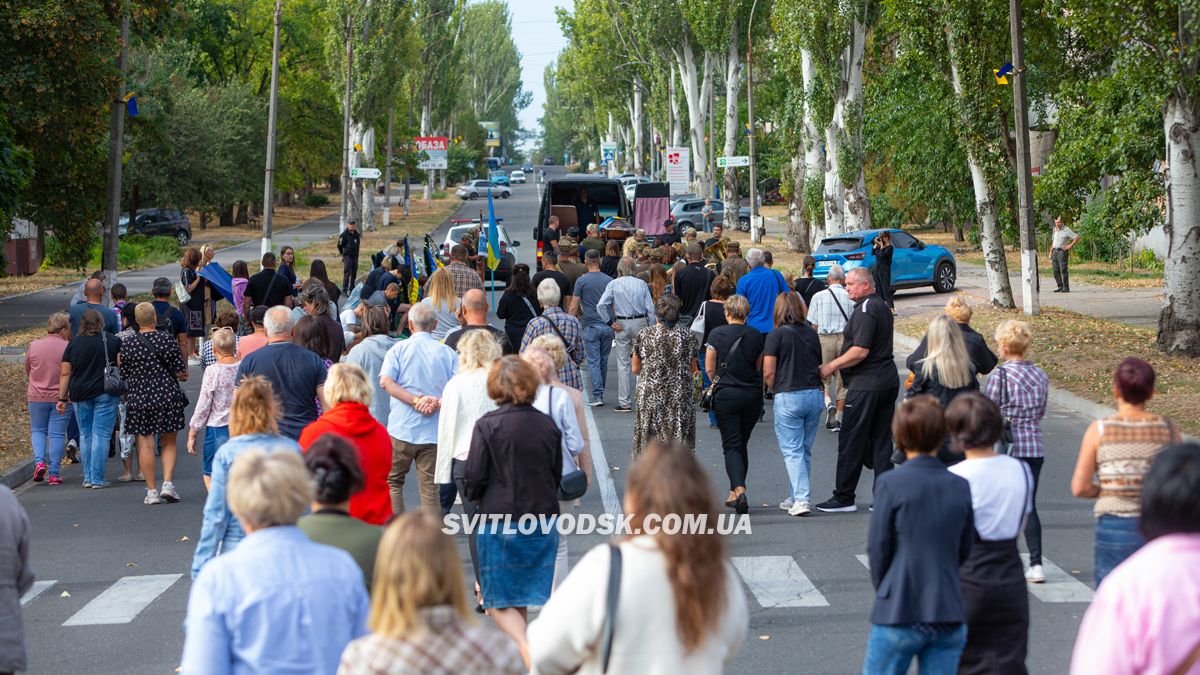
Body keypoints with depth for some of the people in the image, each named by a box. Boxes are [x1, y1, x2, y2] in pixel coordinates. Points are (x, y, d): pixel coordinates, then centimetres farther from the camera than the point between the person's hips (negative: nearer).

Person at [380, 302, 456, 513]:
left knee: (393, 481, 12)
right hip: (434, 432, 1)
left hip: (402, 428, -1)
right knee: (430, 487, 5)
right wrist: (439, 402, -12)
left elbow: (386, 381, -13)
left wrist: (416, 400, -14)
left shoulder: (398, 349, 1)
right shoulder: (447, 352, 6)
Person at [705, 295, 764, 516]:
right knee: (742, 445, 15)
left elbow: (709, 367, -1)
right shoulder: (756, 336, 1)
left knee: (731, 445, -2)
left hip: (726, 395, -3)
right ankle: (735, 493, 20)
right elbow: (760, 367, 7)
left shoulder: (717, 334, -5)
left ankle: (739, 490, -22)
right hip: (753, 396, 3)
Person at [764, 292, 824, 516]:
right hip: (814, 394, 5)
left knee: (792, 451, -2)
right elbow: (819, 366, 15)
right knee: (805, 450, 14)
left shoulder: (777, 335, -7)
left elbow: (768, 373, -9)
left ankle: (801, 499, -12)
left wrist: (775, 390, 7)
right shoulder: (812, 334, 8)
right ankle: (796, 496, 21)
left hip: (788, 397, -5)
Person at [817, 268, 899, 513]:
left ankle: (844, 498, 2)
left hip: (866, 385, -10)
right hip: (888, 381, 10)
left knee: (851, 442, -2)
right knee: (881, 442, 10)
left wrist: (832, 366, -13)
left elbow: (860, 351, -22)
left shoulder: (864, 311, -15)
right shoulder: (882, 307, 16)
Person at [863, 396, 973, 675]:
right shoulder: (961, 487, 2)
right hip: (949, 616, 4)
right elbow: (964, 552, 7)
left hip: (899, 613, -4)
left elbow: (878, 547, -4)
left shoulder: (891, 484, -10)